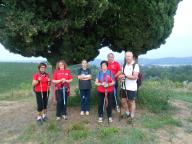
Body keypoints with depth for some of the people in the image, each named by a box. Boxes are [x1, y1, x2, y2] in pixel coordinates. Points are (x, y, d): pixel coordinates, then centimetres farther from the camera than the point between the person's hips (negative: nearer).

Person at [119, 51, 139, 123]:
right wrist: (121, 77, -6)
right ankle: (127, 113, 36)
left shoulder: (135, 65, -11)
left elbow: (135, 77, -19)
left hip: (132, 88, -6)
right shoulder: (124, 65, 10)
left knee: (131, 102, 6)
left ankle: (132, 117, 22)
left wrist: (125, 76, -21)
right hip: (124, 87, 6)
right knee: (123, 101, 13)